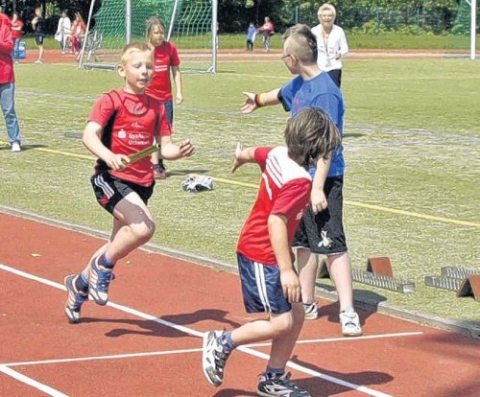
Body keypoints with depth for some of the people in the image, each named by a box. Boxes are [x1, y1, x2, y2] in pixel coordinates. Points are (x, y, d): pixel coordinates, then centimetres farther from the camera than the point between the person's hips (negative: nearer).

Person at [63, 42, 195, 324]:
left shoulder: (157, 107, 8)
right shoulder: (111, 101, -8)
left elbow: (165, 146, 9)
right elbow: (90, 135, -19)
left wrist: (179, 151, -14)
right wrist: (109, 157, -37)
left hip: (142, 182, 6)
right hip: (111, 178, -6)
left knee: (121, 244, 14)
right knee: (144, 227, -27)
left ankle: (80, 283, 38)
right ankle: (102, 267, -3)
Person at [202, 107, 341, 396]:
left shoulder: (278, 154, 1)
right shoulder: (299, 181, -24)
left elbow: (252, 153, 23)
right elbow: (276, 221, -31)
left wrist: (241, 157, 48)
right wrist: (286, 270, -31)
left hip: (256, 250, 10)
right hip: (261, 256, -10)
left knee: (296, 315, 10)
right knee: (281, 323, -9)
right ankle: (223, 342, 8)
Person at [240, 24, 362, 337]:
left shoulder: (325, 93, -22)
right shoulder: (299, 84, 7)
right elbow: (282, 95, 32)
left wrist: (318, 187, -30)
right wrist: (258, 100, 53)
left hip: (323, 179, -9)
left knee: (332, 246, -11)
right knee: (305, 242, 17)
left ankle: (348, 313, -10)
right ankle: (307, 304, 30)